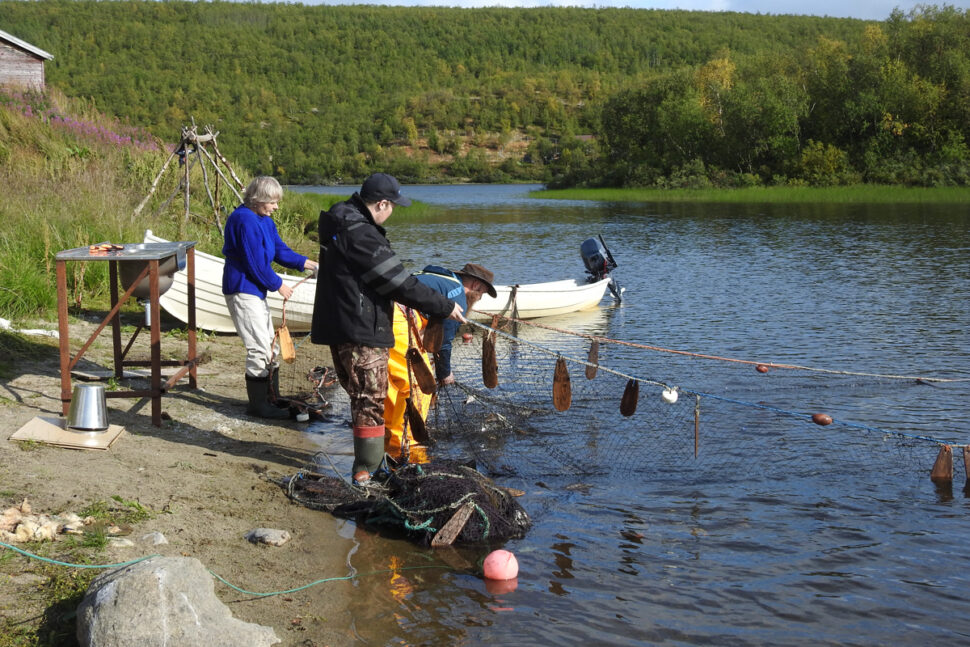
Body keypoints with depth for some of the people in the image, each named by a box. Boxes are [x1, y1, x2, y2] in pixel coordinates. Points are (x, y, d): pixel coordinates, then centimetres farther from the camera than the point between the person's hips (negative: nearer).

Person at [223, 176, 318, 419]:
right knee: (259, 348, -8)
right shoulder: (245, 220, -20)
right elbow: (255, 262, -21)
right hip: (242, 290, -11)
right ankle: (258, 405, 1)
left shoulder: (264, 220, 12)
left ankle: (272, 399, 27)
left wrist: (305, 263, 1)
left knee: (271, 346, 16)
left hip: (255, 290, 11)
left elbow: (279, 250, 15)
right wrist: (277, 284, -11)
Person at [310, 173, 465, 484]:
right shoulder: (361, 235, -22)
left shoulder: (342, 222, 11)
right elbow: (400, 283, -20)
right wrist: (445, 306, -12)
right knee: (370, 401, -2)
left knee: (361, 397, 19)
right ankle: (365, 470, 3)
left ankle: (367, 462, 30)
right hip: (362, 332, -10)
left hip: (339, 328, 10)